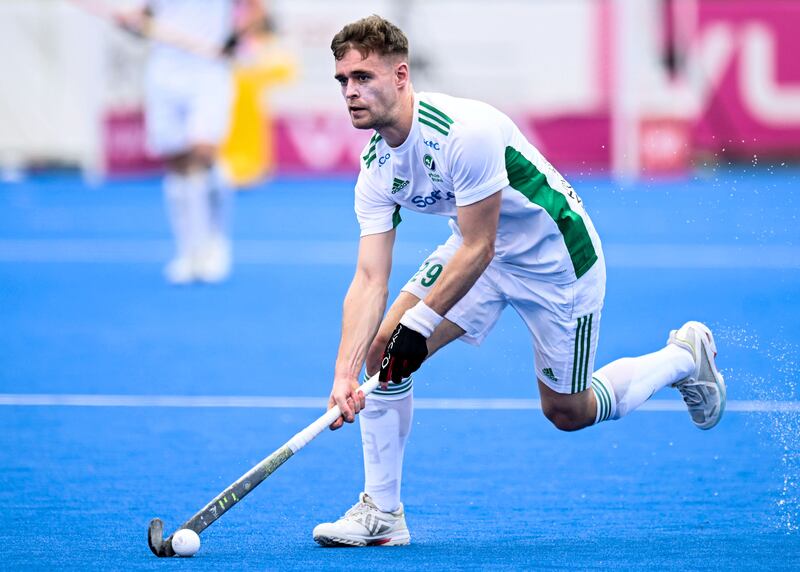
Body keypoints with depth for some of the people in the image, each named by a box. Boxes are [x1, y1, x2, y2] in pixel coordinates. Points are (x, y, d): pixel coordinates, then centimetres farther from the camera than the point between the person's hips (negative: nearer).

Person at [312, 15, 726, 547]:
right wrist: (344, 374, -28)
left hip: (556, 257, -6)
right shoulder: (377, 171, -12)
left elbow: (478, 249, -29)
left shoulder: (465, 131, -34)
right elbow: (370, 280, -16)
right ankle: (381, 512, -4)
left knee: (567, 413, 4)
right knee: (381, 346, -12)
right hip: (474, 248, 6)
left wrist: (419, 326, -31)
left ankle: (684, 358, 30)